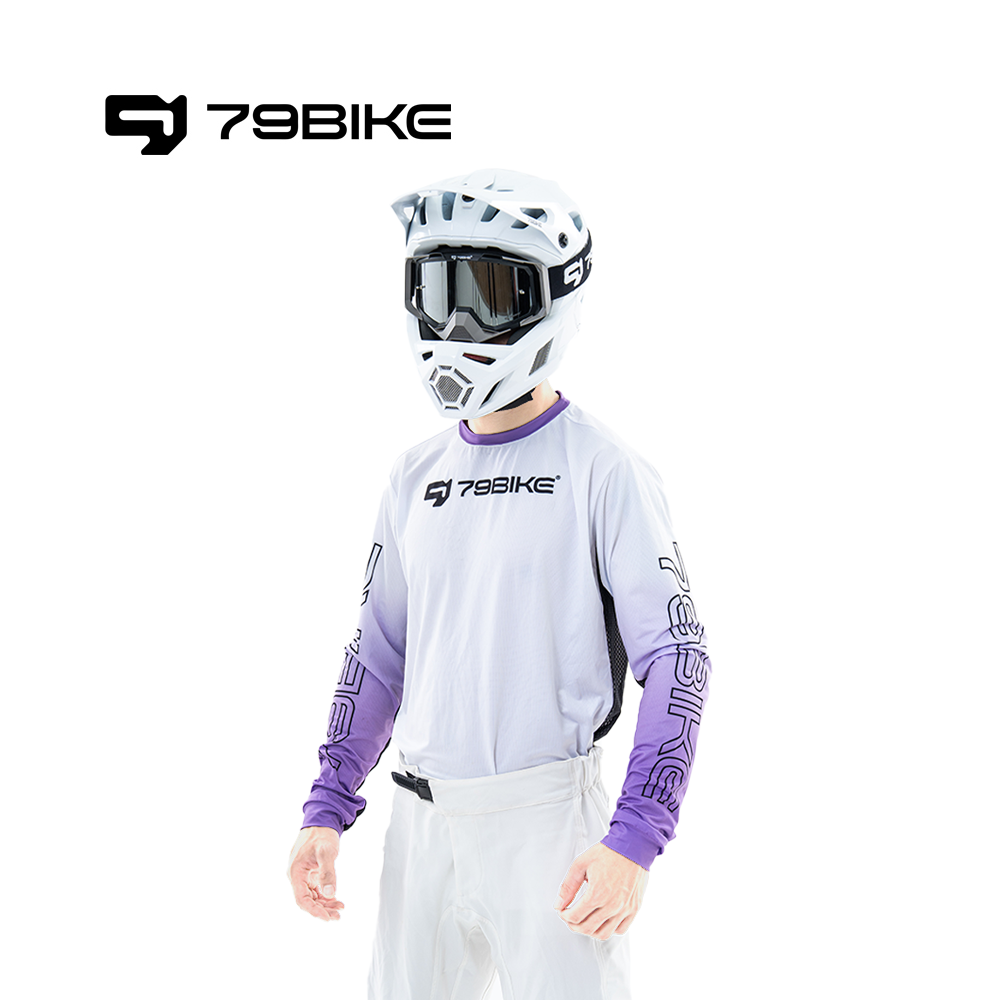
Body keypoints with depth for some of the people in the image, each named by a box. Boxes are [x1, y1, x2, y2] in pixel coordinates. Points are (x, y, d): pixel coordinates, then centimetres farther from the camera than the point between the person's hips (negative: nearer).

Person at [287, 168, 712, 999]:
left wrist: (632, 843, -19)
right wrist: (327, 810, 9)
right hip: (423, 829, 6)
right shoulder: (417, 476, 9)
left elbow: (678, 660, -13)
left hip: (549, 821, -5)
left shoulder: (604, 472, -9)